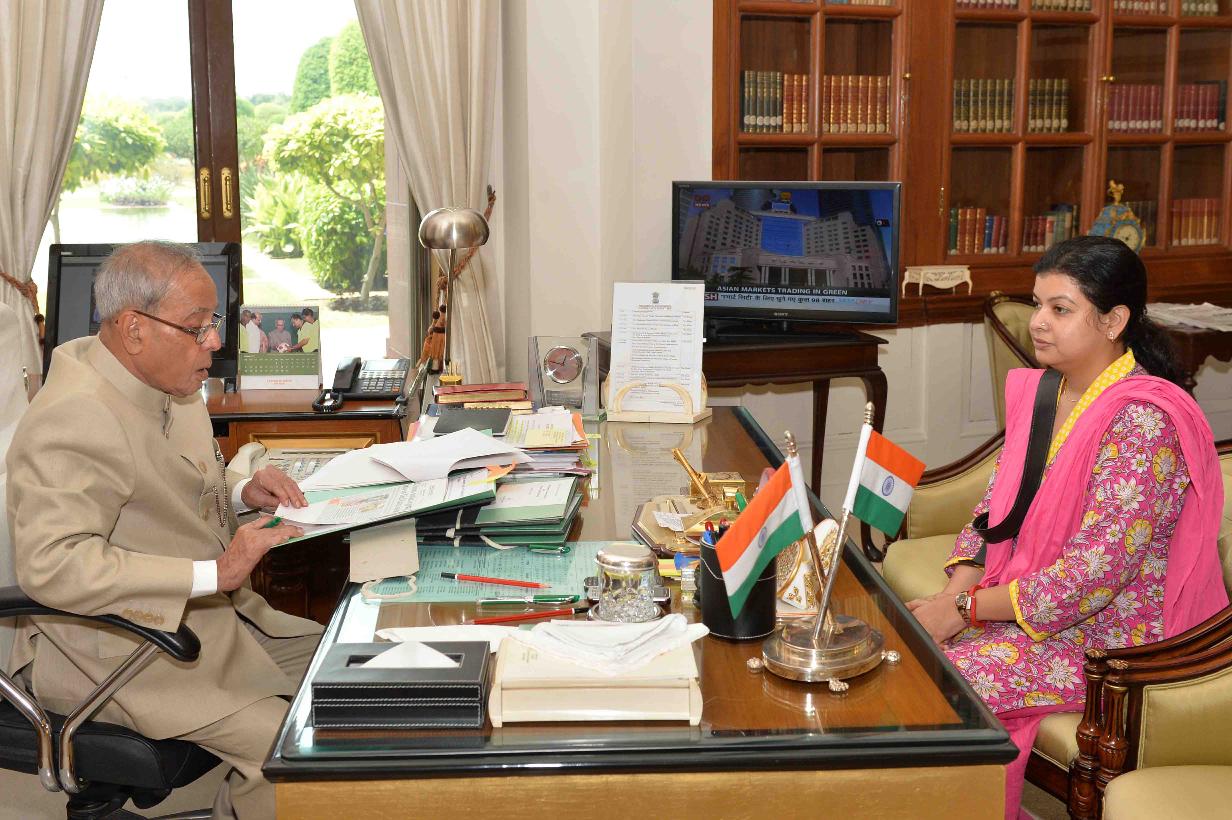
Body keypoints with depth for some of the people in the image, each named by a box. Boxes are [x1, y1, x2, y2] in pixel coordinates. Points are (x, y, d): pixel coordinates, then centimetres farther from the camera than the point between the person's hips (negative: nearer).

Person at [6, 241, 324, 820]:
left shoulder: (164, 384, 6)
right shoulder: (74, 419, -24)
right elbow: (50, 564, -33)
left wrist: (240, 490, 2)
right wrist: (213, 572, -32)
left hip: (202, 614, 10)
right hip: (115, 651, -9)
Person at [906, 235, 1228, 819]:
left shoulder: (1145, 421, -22)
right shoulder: (1037, 392, 5)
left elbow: (1096, 571, -26)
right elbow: (996, 507, 9)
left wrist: (966, 608, -21)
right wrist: (953, 594, -8)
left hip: (1114, 633, -8)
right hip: (1022, 595, 8)